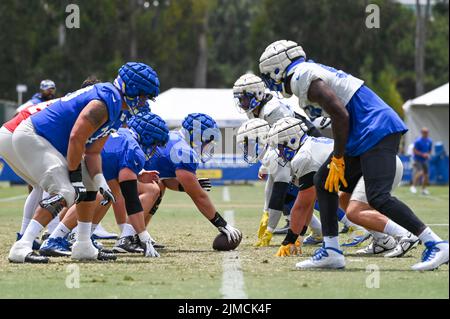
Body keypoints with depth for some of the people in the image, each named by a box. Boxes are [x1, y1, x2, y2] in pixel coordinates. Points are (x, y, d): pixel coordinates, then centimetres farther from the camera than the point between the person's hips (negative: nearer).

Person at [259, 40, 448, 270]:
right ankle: (331, 251, 12)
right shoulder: (311, 72, 20)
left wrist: (338, 160, -11)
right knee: (323, 181, 12)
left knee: (378, 198, -17)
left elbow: (340, 115, -19)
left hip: (377, 131, -10)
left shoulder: (303, 78, -11)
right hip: (364, 134, 10)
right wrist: (337, 159, 23)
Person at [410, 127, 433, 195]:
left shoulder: (429, 141, 6)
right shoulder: (418, 141, -13)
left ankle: (424, 189, 17)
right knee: (420, 172, -24)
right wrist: (422, 154, -21)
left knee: (426, 174, 4)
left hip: (425, 161, 6)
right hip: (418, 160, -6)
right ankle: (413, 186, -17)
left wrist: (428, 155, -4)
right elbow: (414, 151, -14)